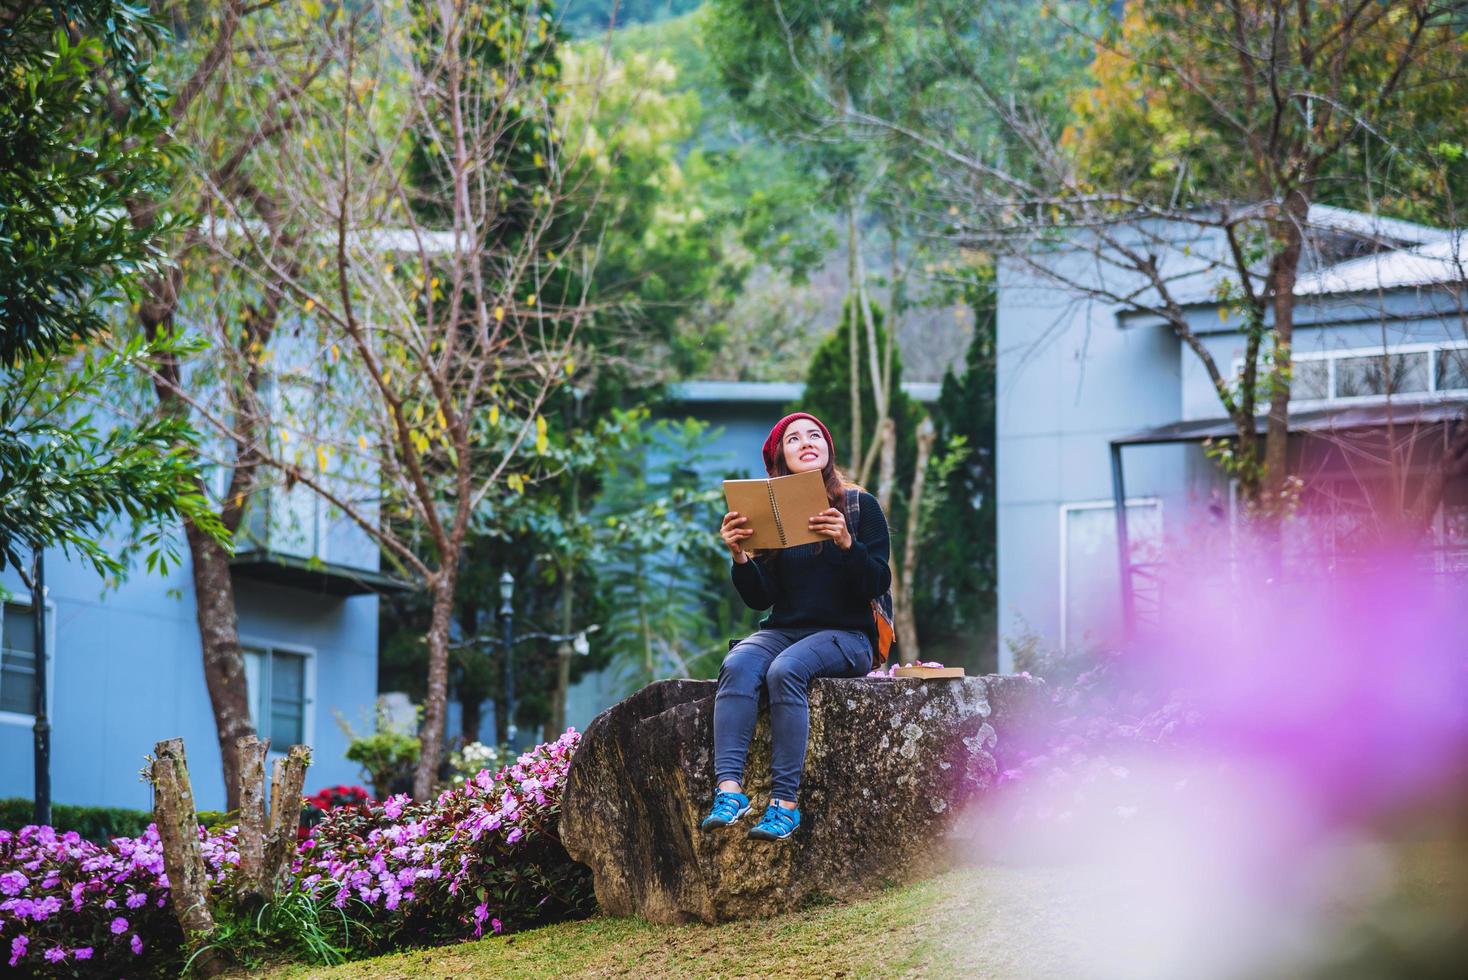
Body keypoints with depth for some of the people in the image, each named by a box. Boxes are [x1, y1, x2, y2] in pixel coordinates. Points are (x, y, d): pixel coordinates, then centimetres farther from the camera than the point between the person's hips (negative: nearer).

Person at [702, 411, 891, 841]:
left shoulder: (860, 506, 3)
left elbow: (879, 584, -6)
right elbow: (760, 598, 6)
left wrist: (847, 543, -23)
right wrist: (739, 556, -12)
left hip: (845, 635, -3)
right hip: (783, 630, 3)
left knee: (785, 670, -34)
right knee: (737, 665, -30)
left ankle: (785, 801, -37)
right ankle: (729, 788, -42)